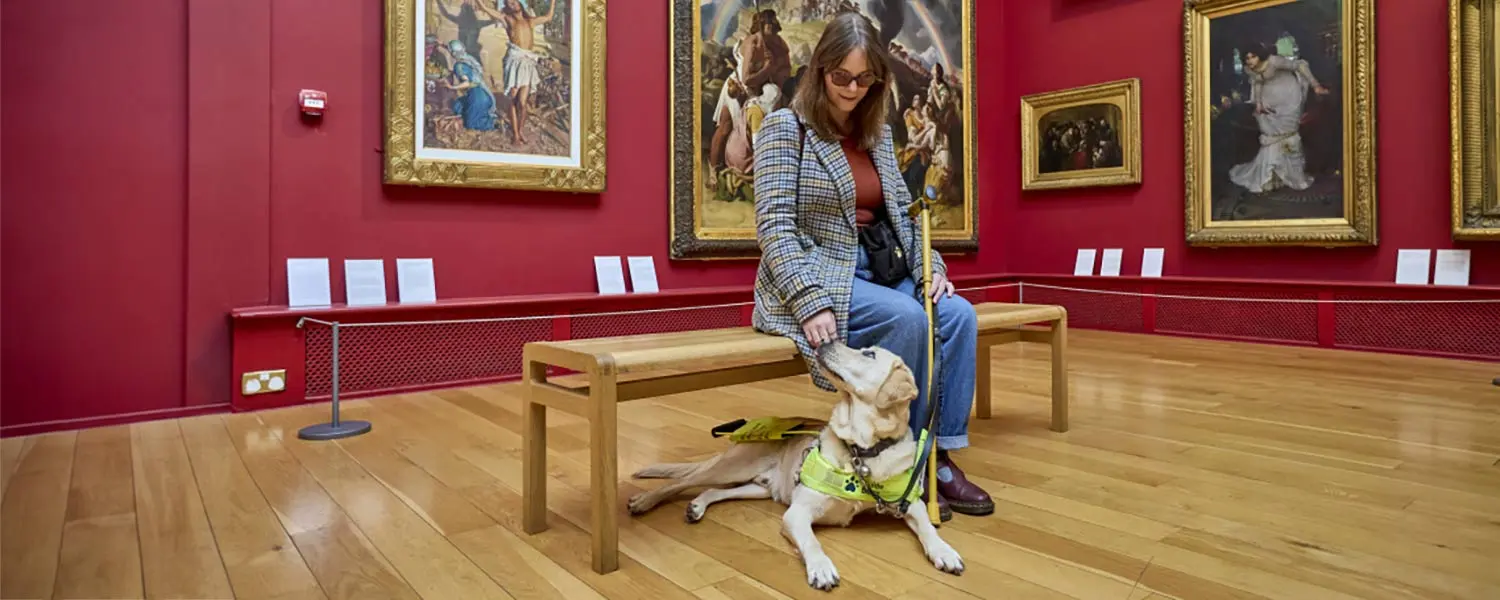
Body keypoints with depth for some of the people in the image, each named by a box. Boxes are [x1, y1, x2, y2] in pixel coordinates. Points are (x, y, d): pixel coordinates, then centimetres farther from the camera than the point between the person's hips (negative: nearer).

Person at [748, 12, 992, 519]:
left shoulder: (877, 132, 13)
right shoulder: (786, 126, -6)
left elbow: (903, 212, 16)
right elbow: (775, 226, -15)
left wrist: (931, 265, -2)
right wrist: (810, 302, -26)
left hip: (877, 271, 7)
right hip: (814, 275, -6)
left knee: (958, 314, -16)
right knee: (906, 318, -29)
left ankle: (940, 455, -9)